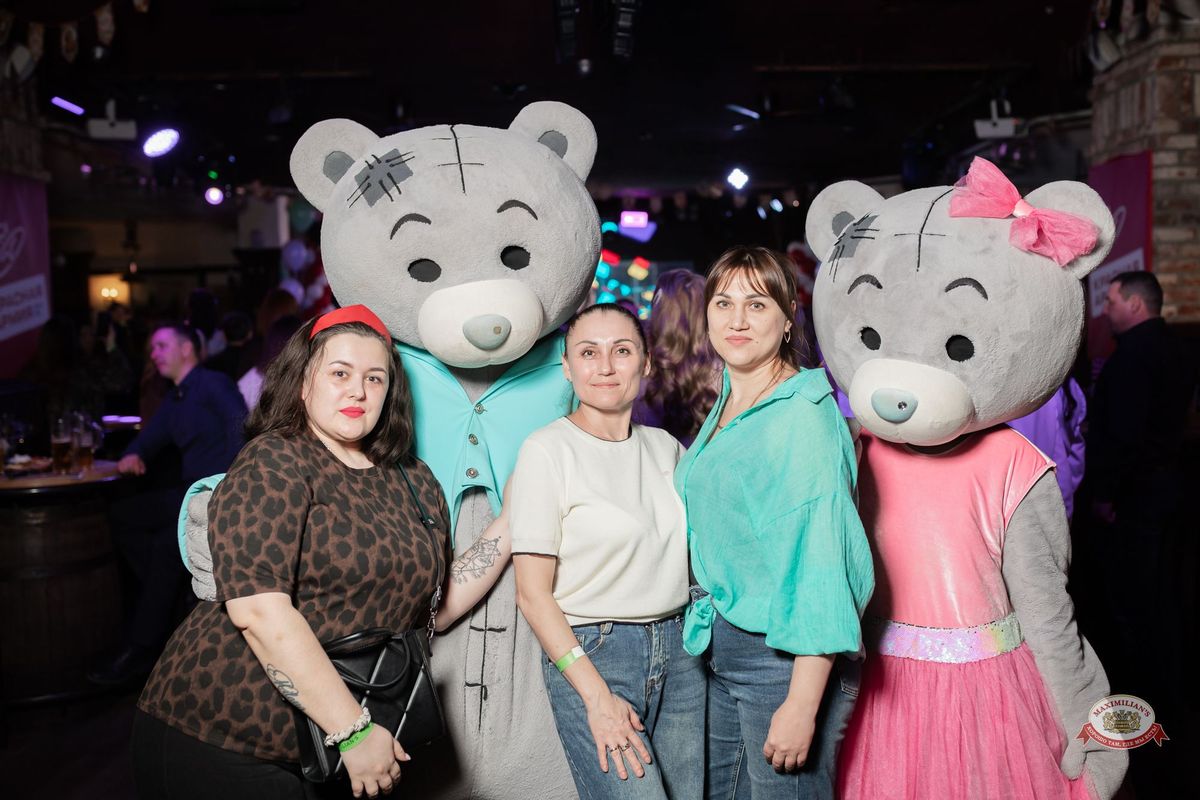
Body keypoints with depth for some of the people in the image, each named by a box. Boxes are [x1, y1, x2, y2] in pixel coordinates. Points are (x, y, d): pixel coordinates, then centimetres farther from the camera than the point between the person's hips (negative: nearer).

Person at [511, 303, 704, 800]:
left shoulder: (665, 447, 7)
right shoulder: (548, 450, -8)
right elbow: (532, 593, -10)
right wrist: (597, 697, -14)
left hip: (679, 648, 5)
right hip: (591, 652, -5)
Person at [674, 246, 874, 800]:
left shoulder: (802, 415, -16)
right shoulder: (724, 411, 10)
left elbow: (822, 559, -20)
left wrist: (802, 704, -22)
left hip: (784, 659, -8)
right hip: (721, 648, 8)